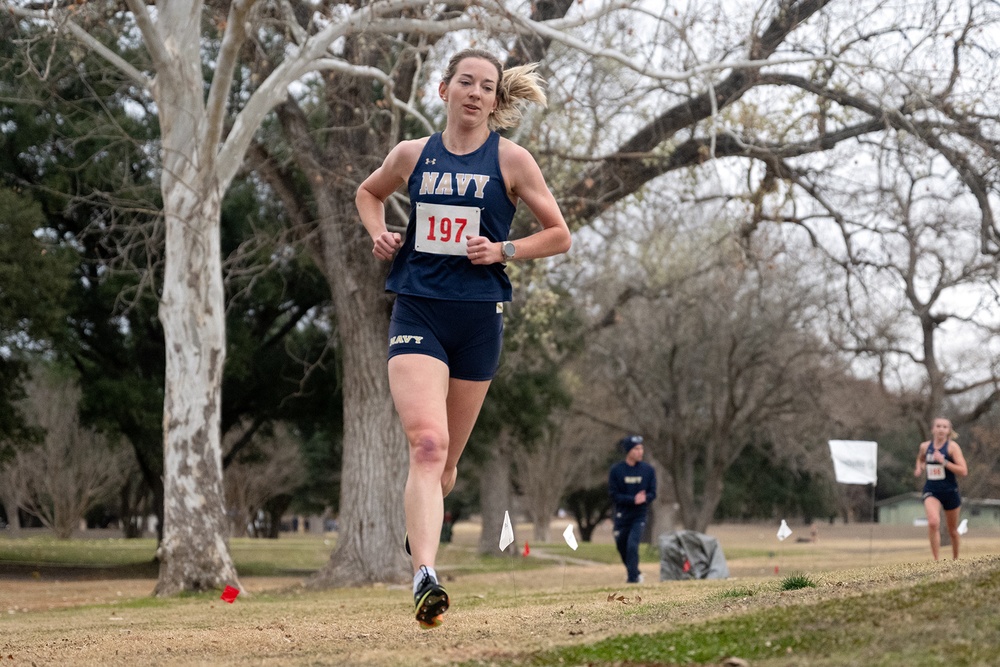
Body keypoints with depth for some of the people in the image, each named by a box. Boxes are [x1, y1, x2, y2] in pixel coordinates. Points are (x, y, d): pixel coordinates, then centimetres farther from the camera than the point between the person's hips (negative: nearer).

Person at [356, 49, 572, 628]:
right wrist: (379, 232, 8)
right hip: (417, 312, 0)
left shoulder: (510, 160, 2)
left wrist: (502, 250, -10)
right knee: (427, 443, -21)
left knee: (446, 458, 11)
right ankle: (425, 577, -31)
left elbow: (559, 235, 6)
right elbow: (368, 194, 28)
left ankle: (420, 534, 41)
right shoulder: (412, 155, 8)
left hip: (479, 316, 1)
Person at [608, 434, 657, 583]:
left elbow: (652, 493, 0)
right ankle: (635, 572, 36)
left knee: (632, 545, -18)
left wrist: (644, 499, -23)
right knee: (621, 546, 11)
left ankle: (633, 578, -12)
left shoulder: (648, 470, -1)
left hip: (639, 516, -1)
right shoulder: (616, 470, -6)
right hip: (622, 515, 1)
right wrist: (633, 500, -23)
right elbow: (614, 495, -9)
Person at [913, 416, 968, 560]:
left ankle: (955, 559, 37)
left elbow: (963, 471, -15)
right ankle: (936, 560, -21)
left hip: (950, 491, -1)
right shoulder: (925, 446, 3)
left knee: (952, 530, 13)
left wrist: (943, 462, -23)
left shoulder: (952, 446, -8)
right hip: (931, 491, 1)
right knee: (933, 522, -26)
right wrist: (919, 468, 6)